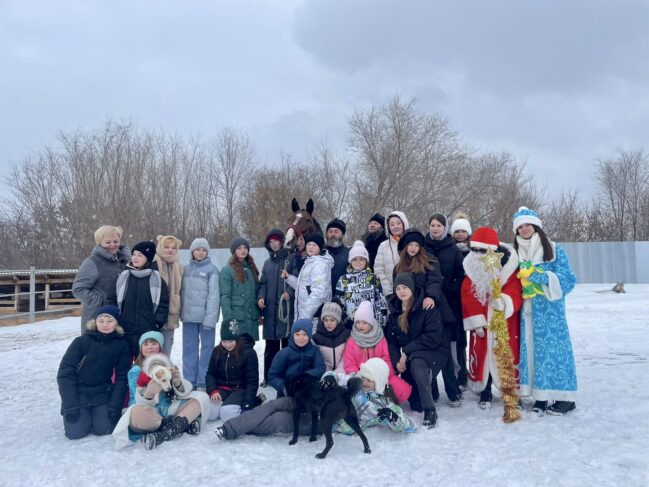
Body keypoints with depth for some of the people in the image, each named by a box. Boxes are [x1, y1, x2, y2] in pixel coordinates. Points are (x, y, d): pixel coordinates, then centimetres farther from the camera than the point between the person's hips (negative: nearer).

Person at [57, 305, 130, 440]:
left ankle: (98, 413, 18)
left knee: (105, 429, -13)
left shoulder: (121, 345, -6)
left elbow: (122, 377, -3)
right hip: (78, 393, -1)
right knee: (75, 432, -14)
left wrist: (115, 406, -11)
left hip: (103, 394, 1)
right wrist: (70, 406, -17)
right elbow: (65, 373, -12)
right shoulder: (81, 341, -12)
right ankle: (83, 414, 18)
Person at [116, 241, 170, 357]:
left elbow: (163, 302, 1)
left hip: (148, 331, -2)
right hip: (124, 331, 2)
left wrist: (157, 322, -6)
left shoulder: (156, 277, -1)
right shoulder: (124, 276, 5)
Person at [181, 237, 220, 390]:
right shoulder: (186, 269, 9)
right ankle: (189, 382, 20)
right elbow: (182, 292, 11)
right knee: (189, 349, 10)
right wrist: (182, 312, 3)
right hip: (189, 316, 5)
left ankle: (203, 383, 11)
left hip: (205, 316, -4)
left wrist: (210, 317, -16)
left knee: (206, 349, 3)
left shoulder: (211, 269, -5)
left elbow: (214, 295, -11)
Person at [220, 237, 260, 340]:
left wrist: (259, 313, 13)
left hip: (252, 317, 5)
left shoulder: (251, 268, 13)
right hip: (236, 317, -5)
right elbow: (225, 296, -9)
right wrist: (228, 318, -14)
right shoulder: (227, 270, -5)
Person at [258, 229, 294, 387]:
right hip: (270, 309, 5)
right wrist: (260, 297, 3)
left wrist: (290, 292, -18)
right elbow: (263, 284, 19)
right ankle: (268, 377, 17)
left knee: (287, 342, -3)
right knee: (270, 345, 9)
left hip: (286, 308, -5)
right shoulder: (267, 263, 19)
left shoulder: (291, 260, 1)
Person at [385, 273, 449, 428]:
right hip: (409, 356, 5)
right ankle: (417, 405, 37)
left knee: (417, 363, -40)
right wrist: (396, 360, -11)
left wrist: (407, 351, -20)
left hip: (433, 351, -5)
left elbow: (434, 337, -20)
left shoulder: (426, 308, -13)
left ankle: (430, 411, -31)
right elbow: (391, 339, 6)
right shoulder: (394, 311, 5)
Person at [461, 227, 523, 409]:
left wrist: (504, 301, -42)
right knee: (482, 354, 8)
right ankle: (485, 393, 24)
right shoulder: (472, 268, -6)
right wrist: (475, 321, -8)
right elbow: (467, 296, -4)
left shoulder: (508, 267, -13)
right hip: (482, 322, 2)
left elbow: (515, 291, -20)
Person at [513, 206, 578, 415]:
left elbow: (568, 279, -6)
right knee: (532, 348, 4)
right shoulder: (516, 254, 11)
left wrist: (544, 277, -18)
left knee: (554, 347, -4)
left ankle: (564, 396, 6)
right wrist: (521, 288, -4)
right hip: (527, 310, 4)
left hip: (551, 309, -4)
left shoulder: (554, 250, -2)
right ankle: (540, 395, 13)